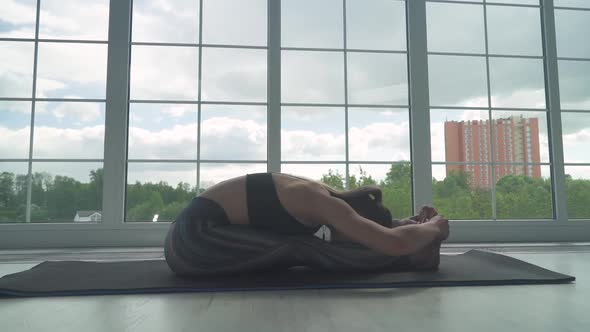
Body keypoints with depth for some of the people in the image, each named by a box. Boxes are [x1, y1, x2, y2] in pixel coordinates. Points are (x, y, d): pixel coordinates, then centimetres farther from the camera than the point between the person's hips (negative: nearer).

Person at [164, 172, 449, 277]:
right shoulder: (323, 203, -22)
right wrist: (434, 227, -11)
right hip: (193, 238, -9)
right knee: (302, 250, -16)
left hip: (196, 239, 9)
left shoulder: (323, 197, 6)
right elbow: (395, 243, -31)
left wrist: (412, 223, 8)